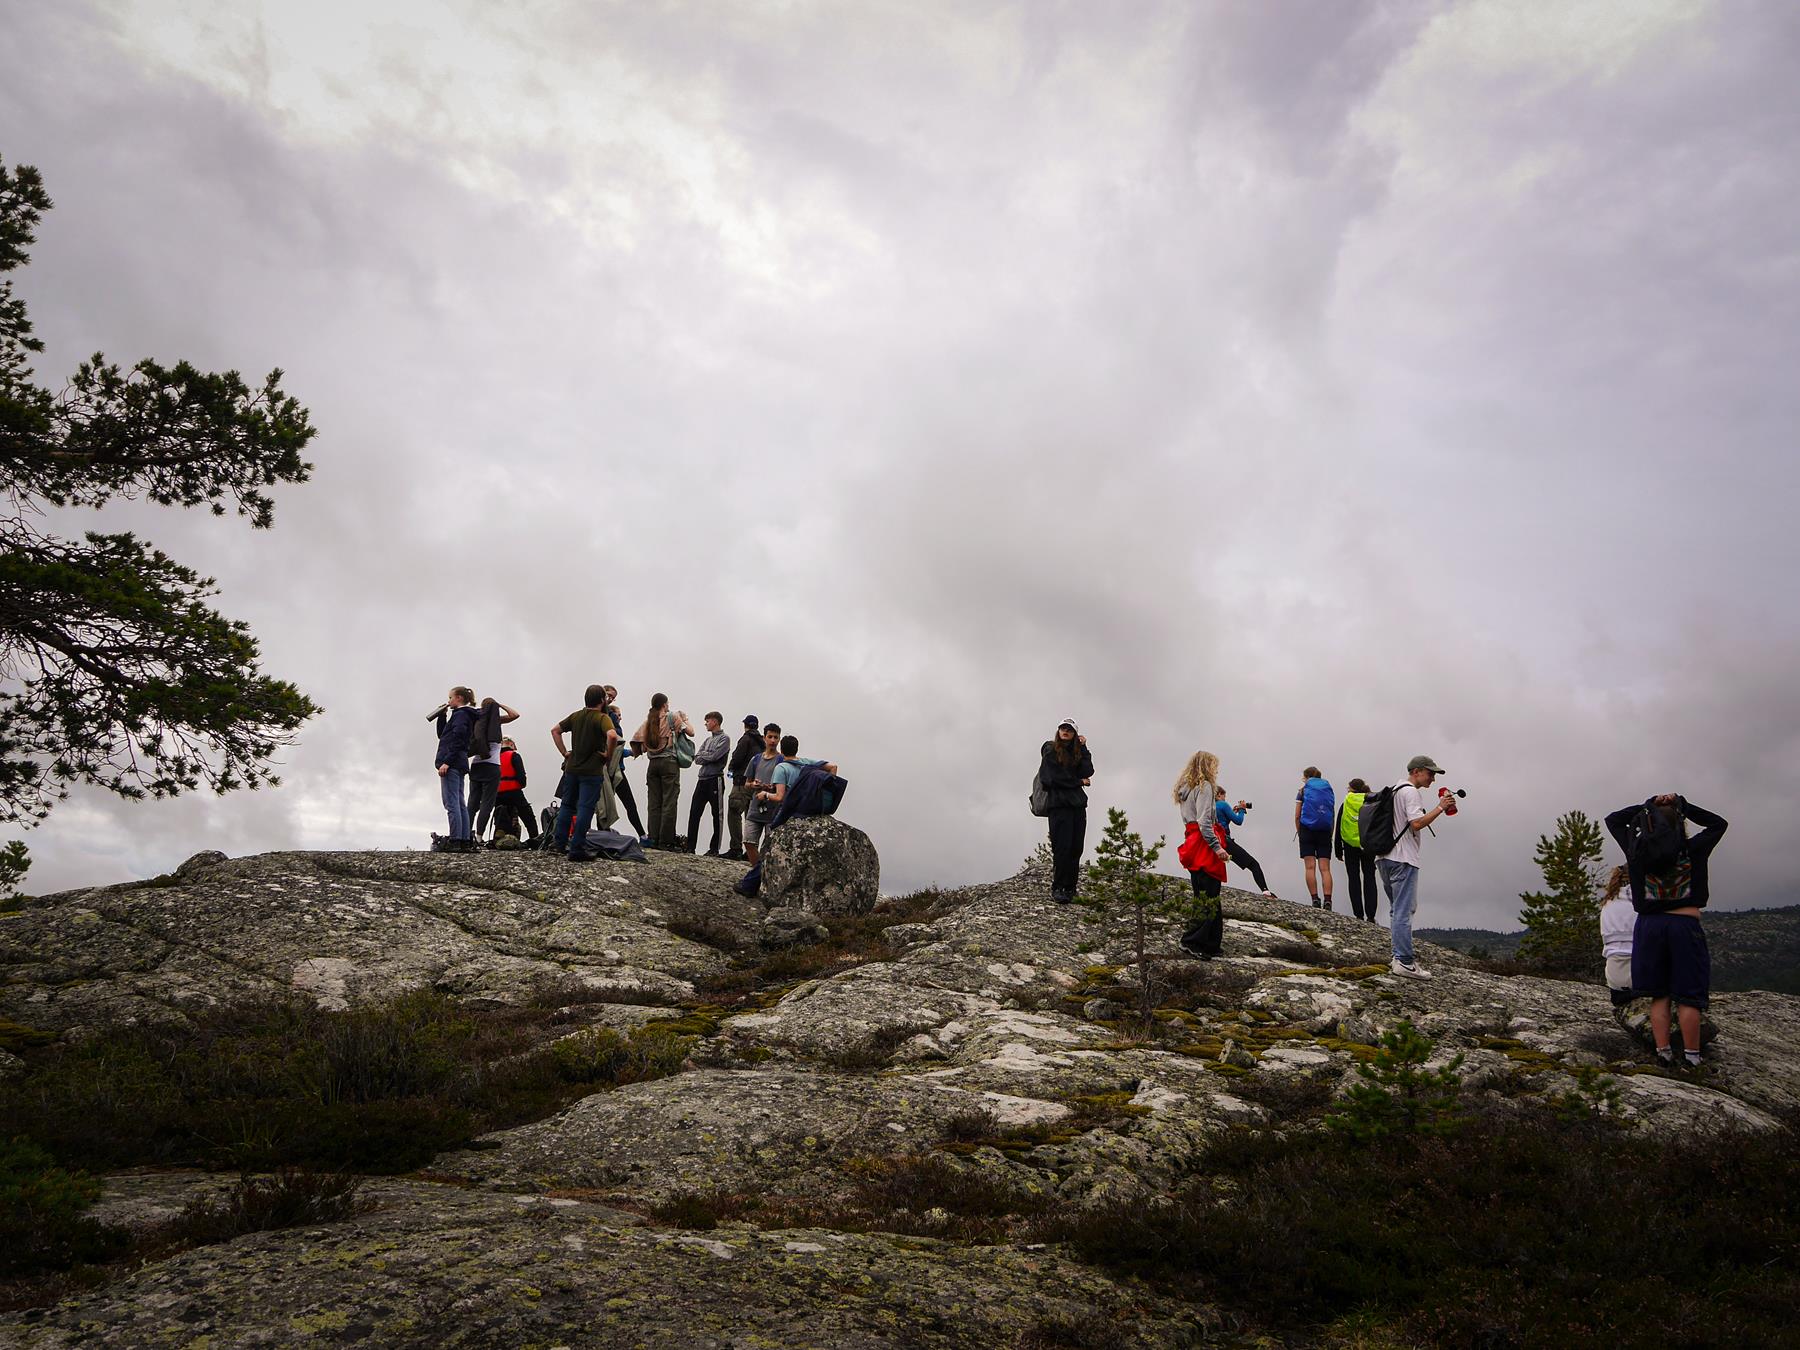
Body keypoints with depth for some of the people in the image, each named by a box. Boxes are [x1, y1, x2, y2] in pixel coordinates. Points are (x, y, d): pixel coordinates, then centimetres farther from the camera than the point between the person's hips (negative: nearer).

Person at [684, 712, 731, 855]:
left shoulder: (724, 739, -1)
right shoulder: (708, 740, 21)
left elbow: (715, 756, -15)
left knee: (717, 815, -1)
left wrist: (702, 755, 0)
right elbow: (697, 759, 10)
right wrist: (709, 757, -6)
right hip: (702, 779, 7)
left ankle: (715, 848, 2)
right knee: (694, 813, 1)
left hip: (715, 780, -7)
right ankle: (691, 847, 3)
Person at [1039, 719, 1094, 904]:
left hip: (1078, 804, 5)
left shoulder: (1077, 752, 18)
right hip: (1059, 803, -5)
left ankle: (1070, 888, 6)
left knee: (1076, 848, 1)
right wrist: (1079, 781, 1)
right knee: (1063, 847, -11)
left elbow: (1088, 772, 3)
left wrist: (1083, 748, 3)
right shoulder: (1050, 749, 3)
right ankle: (1057, 889, -5)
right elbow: (1054, 777, -8)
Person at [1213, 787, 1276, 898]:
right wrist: (1242, 809, 13)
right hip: (1225, 841, -7)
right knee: (1253, 864, -7)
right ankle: (1265, 890, -23)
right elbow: (1238, 821, -3)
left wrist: (1233, 812, 26)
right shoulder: (1223, 805, -4)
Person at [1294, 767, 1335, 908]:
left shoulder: (1303, 790, 6)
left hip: (1307, 829, -2)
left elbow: (1297, 816, 1)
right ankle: (1327, 901, -15)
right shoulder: (1329, 789, 13)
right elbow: (1333, 815, 13)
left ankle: (1315, 900, -13)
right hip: (1325, 831, 2)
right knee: (1325, 868, -2)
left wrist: (1299, 833, 9)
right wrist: (1330, 833, 17)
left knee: (1310, 867, -4)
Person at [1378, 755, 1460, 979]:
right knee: (1404, 911, -10)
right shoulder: (1411, 792, -10)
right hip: (1402, 859, -10)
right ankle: (1404, 962, -11)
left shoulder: (1395, 790, 21)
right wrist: (1440, 808, -15)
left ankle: (1399, 957, 16)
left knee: (1398, 909, 15)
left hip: (1385, 857, 10)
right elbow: (1416, 823, -21)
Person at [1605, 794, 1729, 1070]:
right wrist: (1683, 805, 12)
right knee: (1688, 996, 1)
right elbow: (1718, 823, 16)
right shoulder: (1692, 850, -3)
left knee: (1659, 995, 7)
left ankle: (1663, 1054, 2)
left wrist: (1648, 806, 10)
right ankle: (1691, 1059, 1)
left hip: (1649, 924, 2)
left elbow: (1613, 820, 15)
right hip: (1685, 925, -1)